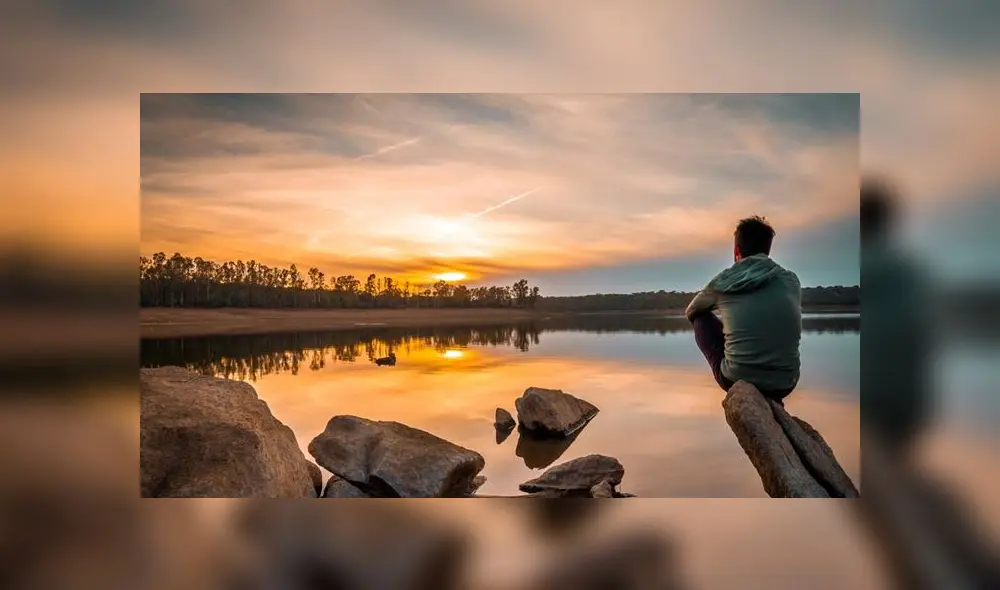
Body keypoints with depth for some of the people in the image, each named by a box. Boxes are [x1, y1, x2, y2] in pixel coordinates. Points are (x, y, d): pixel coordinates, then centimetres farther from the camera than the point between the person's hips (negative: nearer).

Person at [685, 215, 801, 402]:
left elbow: (690, 311, 18)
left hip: (735, 379, -3)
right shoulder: (791, 280, 3)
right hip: (784, 384, 3)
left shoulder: (723, 281, -2)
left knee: (701, 318, 18)